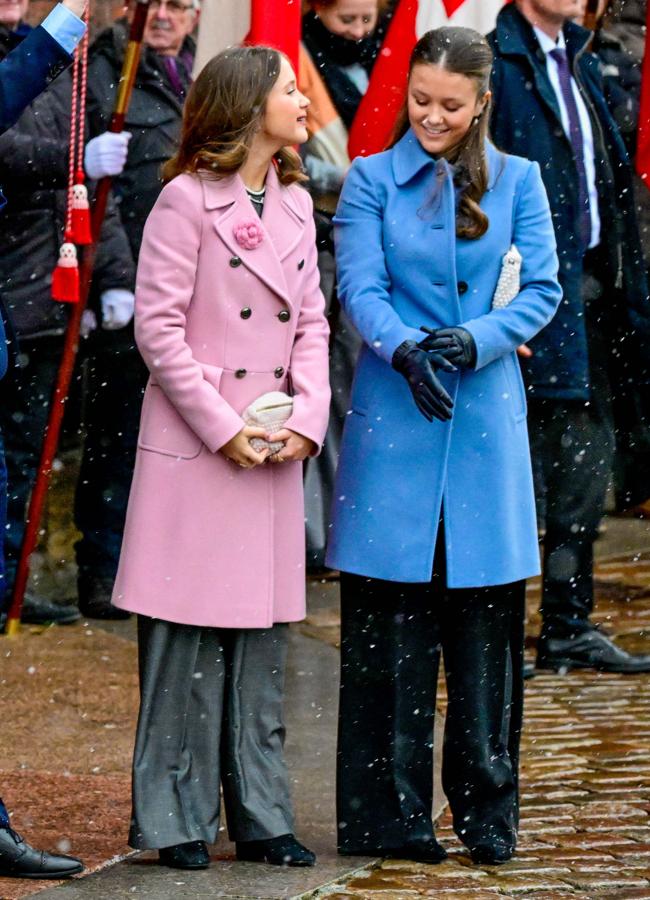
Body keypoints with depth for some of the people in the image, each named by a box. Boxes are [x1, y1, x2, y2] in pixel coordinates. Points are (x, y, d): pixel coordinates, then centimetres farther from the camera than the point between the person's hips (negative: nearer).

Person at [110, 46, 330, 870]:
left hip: (274, 452, 6)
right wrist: (222, 427, -12)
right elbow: (157, 328, -10)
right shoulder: (187, 200, -7)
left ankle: (260, 816, 14)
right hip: (193, 447, -6)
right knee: (186, 641, -3)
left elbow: (311, 322, 14)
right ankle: (176, 820, 5)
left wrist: (308, 417, -1)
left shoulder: (294, 205, 13)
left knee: (262, 640, 8)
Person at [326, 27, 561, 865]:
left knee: (486, 623, 2)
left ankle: (486, 811, 12)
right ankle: (390, 814, 6)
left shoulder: (516, 182, 9)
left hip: (486, 415, 1)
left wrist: (476, 340, -16)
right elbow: (359, 288, -5)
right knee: (391, 626, -1)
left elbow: (542, 289, 2)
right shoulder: (371, 180, 5)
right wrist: (406, 351, -24)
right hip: (393, 418, -1)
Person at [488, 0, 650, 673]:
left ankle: (570, 626, 21)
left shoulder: (579, 61, 16)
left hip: (590, 283, 8)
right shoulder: (496, 62, -11)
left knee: (589, 456, 12)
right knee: (523, 469, -3)